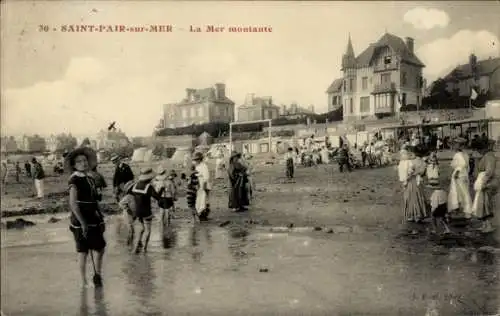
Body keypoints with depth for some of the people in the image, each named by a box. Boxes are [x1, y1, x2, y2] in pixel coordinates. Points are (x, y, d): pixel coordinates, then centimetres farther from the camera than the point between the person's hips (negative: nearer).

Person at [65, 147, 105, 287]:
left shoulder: (91, 179, 12)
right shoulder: (75, 180, -11)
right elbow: (73, 204, -18)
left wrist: (101, 219, 14)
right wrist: (83, 223, -22)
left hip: (94, 221, 7)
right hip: (81, 223, -7)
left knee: (100, 249, 11)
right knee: (83, 252, 1)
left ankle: (98, 275, 26)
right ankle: (84, 282, 12)